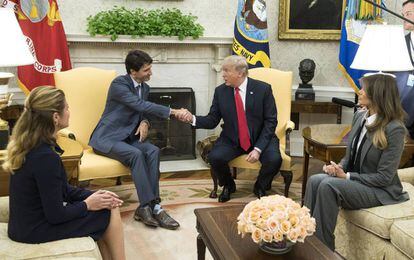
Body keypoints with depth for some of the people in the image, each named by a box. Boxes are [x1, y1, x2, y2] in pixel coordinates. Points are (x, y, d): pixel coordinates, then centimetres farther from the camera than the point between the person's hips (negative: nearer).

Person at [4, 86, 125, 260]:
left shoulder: (29, 144, 1)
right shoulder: (45, 157, -28)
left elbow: (61, 189, 9)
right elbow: (55, 215, -22)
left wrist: (92, 195, -1)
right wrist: (87, 204, -8)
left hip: (30, 221, 9)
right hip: (36, 229, -8)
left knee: (106, 206, 11)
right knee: (110, 213, 0)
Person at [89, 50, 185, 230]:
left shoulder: (145, 87, 9)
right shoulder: (119, 84, -15)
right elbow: (141, 105, -26)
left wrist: (144, 123, -7)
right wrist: (173, 112, -28)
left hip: (129, 136, 7)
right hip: (107, 137, -7)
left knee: (153, 151, -22)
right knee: (136, 154, -33)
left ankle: (147, 206, -25)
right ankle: (151, 206, -29)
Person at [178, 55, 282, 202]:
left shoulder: (263, 89, -9)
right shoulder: (220, 91, -2)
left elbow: (270, 121, -10)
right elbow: (212, 121, 0)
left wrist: (258, 149, -20)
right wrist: (193, 119, -21)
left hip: (260, 138, -1)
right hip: (231, 139, 2)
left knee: (274, 159, -29)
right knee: (214, 157, -26)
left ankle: (260, 187, 8)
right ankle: (228, 186, 9)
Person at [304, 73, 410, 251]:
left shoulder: (394, 129, -19)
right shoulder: (359, 117, 4)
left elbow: (384, 177, -18)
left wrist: (347, 176, -19)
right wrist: (340, 167, -8)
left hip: (380, 190, -7)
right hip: (355, 180, 7)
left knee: (328, 186, -31)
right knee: (314, 180, -22)